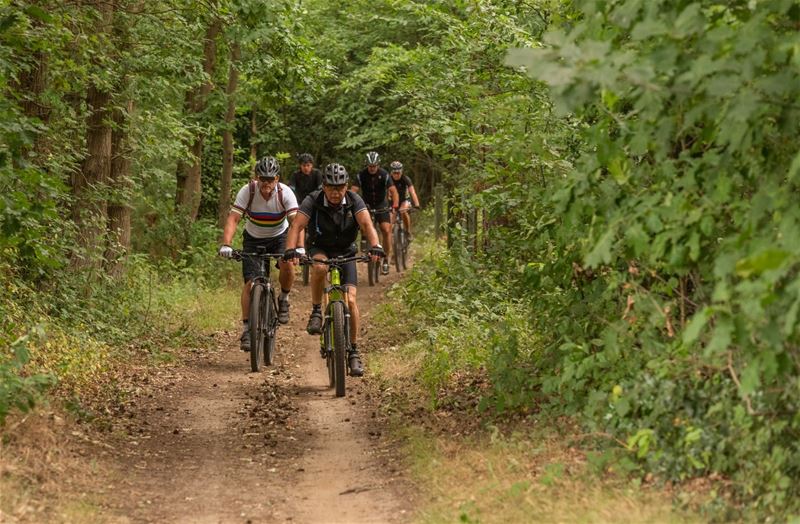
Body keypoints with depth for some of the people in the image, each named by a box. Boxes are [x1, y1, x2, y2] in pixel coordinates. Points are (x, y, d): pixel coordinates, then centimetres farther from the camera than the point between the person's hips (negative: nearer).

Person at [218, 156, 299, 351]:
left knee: (287, 264, -30)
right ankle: (247, 328, -1)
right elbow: (232, 219, -28)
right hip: (253, 239, 0)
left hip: (279, 236, 0)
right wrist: (225, 245, -43)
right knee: (250, 282, -11)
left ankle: (284, 298, -1)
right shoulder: (247, 191, -23)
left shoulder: (285, 193, -23)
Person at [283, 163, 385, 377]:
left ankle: (353, 351, -3)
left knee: (350, 300, -14)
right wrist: (290, 250, -50)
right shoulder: (313, 201, -21)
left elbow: (366, 224, -32)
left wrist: (375, 246, -51)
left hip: (346, 253, 1)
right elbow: (297, 225, -31)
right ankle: (316, 312, -17)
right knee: (319, 267, -38)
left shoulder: (354, 201, -18)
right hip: (319, 249, -1)